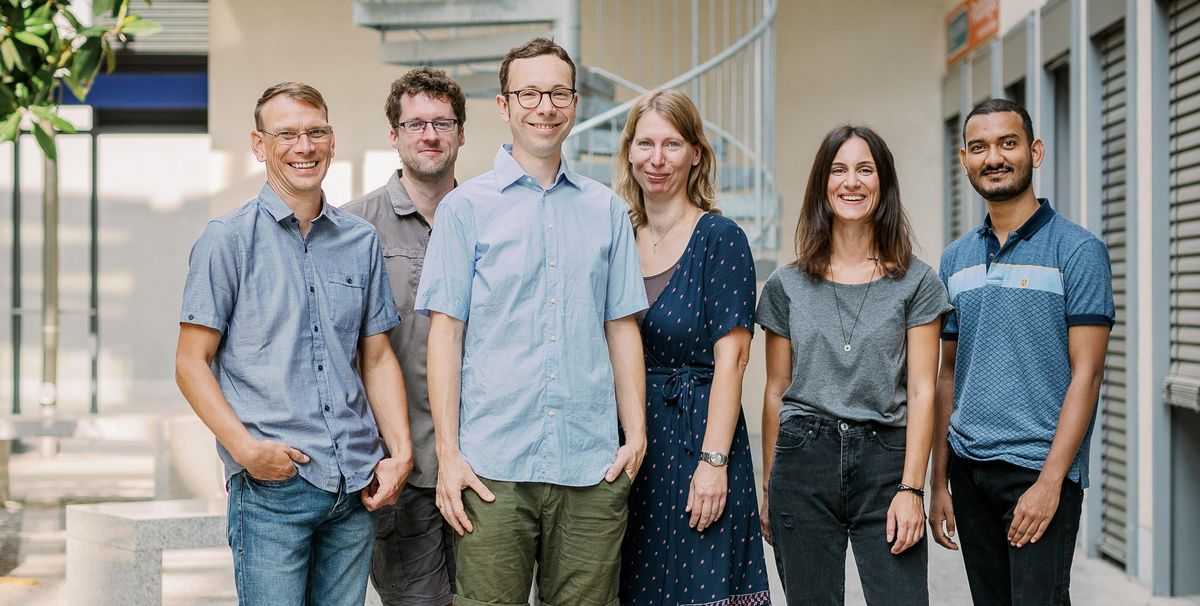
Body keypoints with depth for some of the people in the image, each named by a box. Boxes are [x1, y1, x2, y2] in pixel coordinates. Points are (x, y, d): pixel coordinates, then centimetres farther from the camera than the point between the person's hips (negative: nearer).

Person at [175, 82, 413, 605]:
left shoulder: (361, 241, 12)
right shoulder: (228, 239, 0)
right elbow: (192, 364, -2)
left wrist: (400, 451, 3)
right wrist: (246, 448, -15)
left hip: (356, 485, 4)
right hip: (272, 486, -4)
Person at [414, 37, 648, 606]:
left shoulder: (606, 208, 12)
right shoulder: (466, 206, 3)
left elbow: (622, 328, 13)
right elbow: (446, 332, 0)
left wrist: (636, 433, 4)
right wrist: (448, 454, -6)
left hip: (591, 469, 3)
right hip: (493, 469, -2)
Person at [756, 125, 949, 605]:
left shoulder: (915, 282, 4)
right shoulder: (786, 286, 8)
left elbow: (921, 391, -1)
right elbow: (776, 391, 11)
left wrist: (911, 488, -10)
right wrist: (769, 488, 10)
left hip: (884, 461, -1)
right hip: (803, 459, 1)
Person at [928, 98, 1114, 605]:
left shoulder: (1076, 250, -4)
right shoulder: (955, 259, 12)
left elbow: (1085, 374, -9)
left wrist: (1050, 481, -16)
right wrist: (938, 482, 9)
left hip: (1039, 468, -5)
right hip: (968, 468, 5)